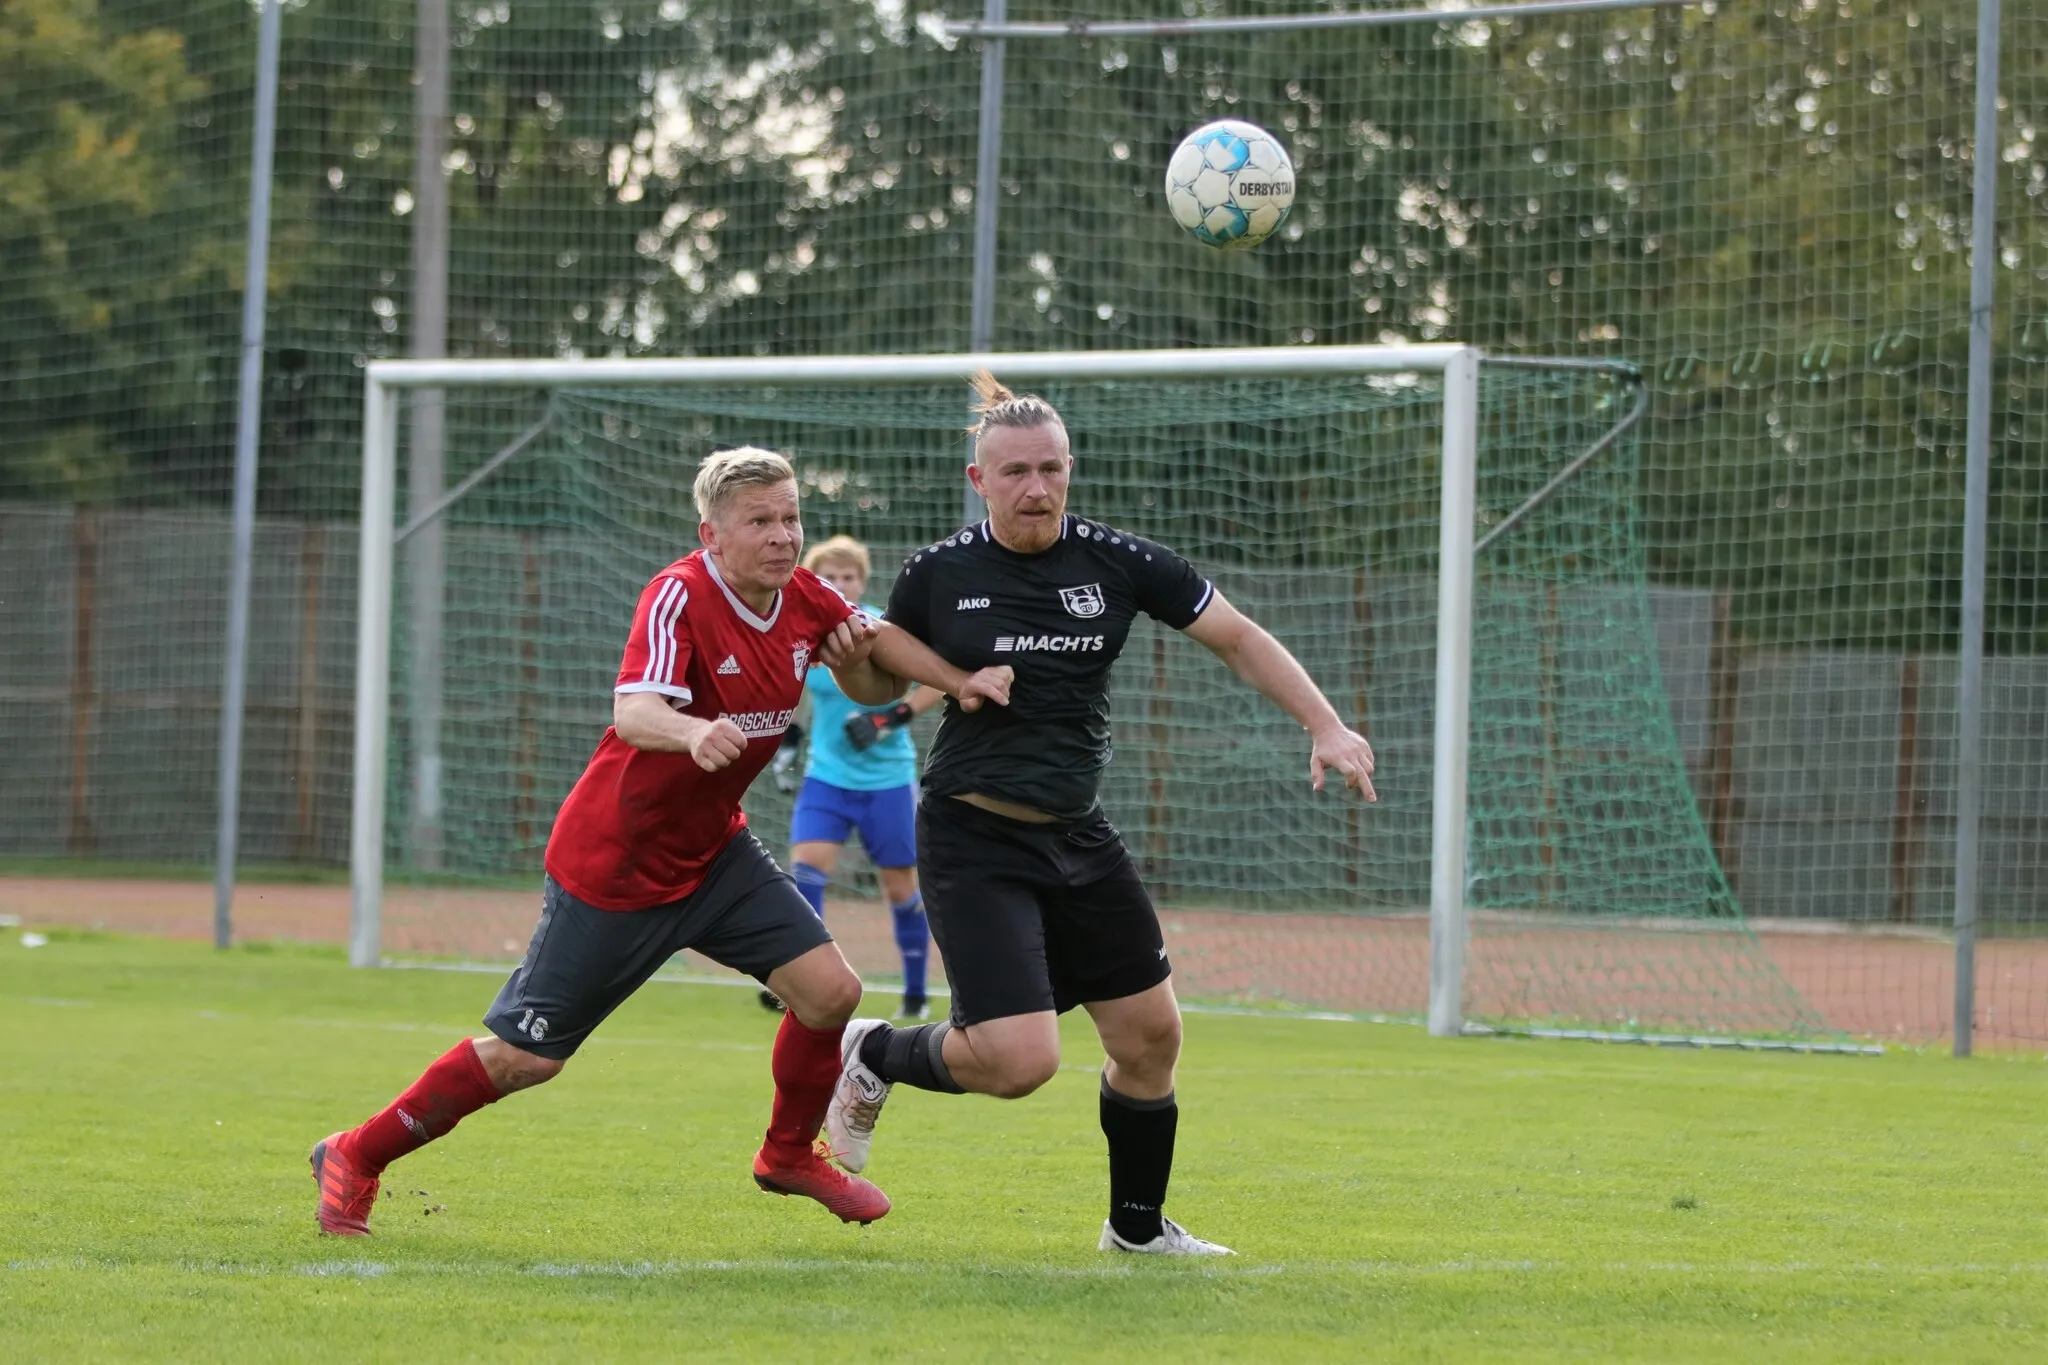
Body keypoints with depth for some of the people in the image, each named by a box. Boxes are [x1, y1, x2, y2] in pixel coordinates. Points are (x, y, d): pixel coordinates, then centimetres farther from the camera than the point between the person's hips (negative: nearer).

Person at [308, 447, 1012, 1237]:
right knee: (524, 1055, -2)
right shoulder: (680, 596, -25)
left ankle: (789, 1156, 20)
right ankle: (355, 1158, 16)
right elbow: (633, 711, -40)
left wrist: (959, 681, -11)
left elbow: (873, 691, 10)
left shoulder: (804, 600, -4)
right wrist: (692, 732, -62)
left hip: (713, 853, 7)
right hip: (612, 866, -6)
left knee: (829, 990, -6)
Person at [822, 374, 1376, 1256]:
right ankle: (873, 1058, 12)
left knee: (1151, 1036, 7)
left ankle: (1137, 1225, 29)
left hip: (1077, 839, 5)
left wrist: (1326, 727, -4)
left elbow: (1237, 639, 5)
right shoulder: (938, 575, -5)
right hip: (972, 842, -4)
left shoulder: (1117, 562, -1)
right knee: (1019, 1059, -18)